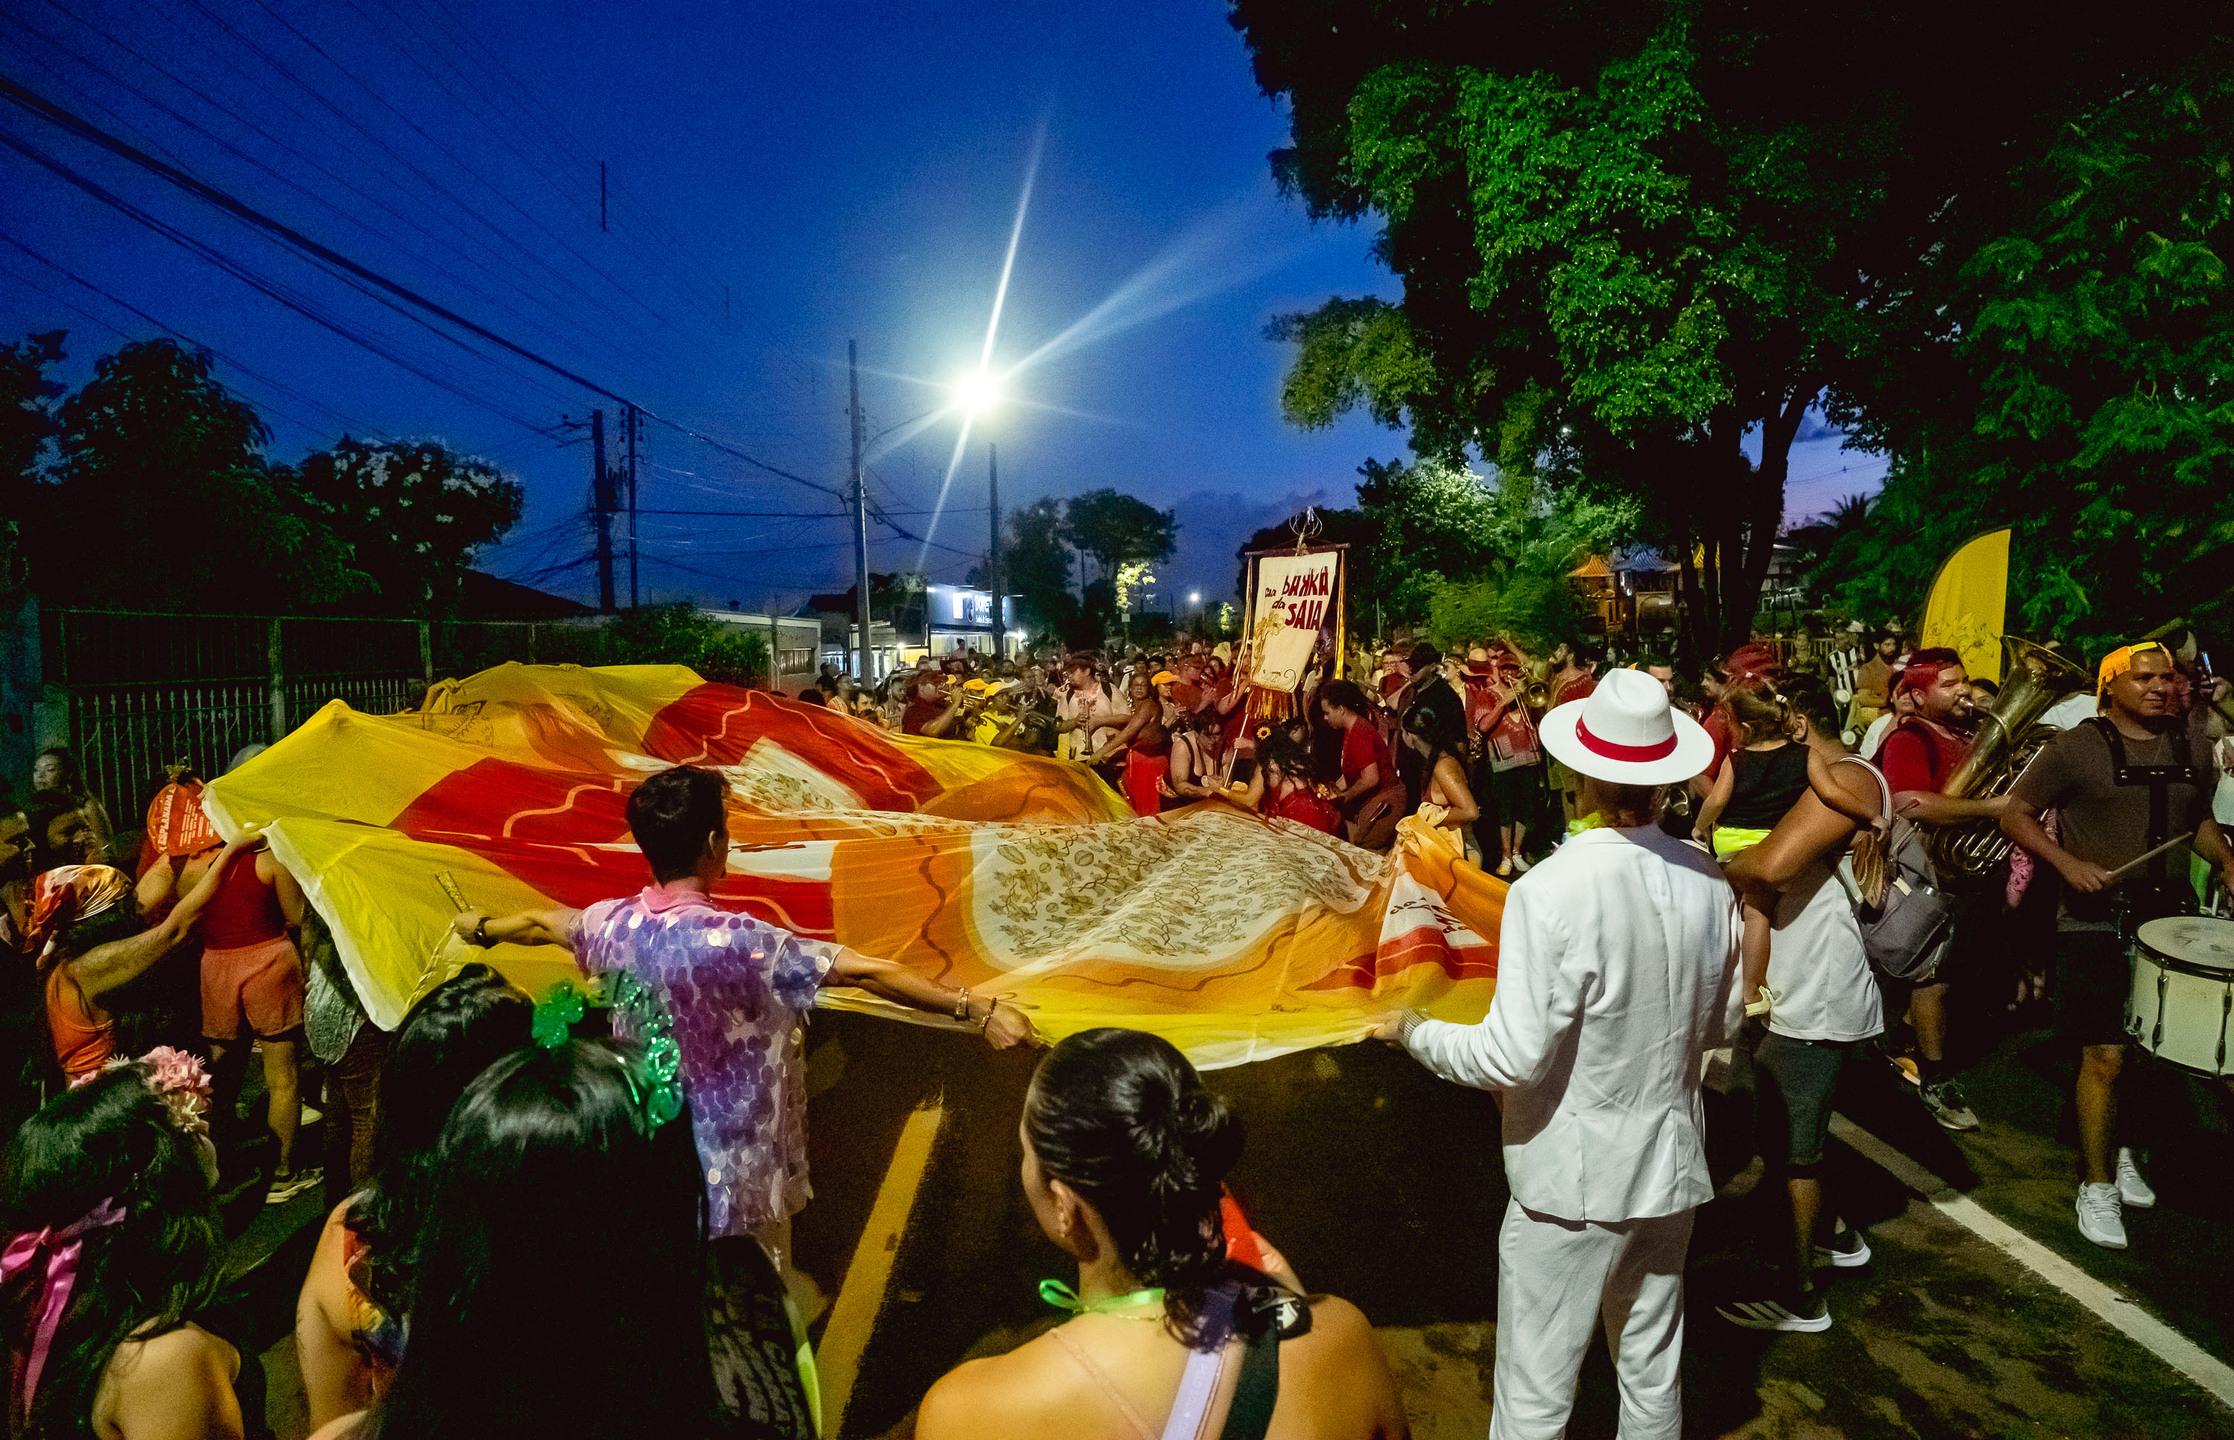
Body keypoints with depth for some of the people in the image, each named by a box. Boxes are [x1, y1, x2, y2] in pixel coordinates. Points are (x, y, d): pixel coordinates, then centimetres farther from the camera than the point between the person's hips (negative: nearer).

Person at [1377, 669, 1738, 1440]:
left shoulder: (1549, 891, -26)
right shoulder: (1707, 881, -8)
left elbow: (1514, 1056, -23)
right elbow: (1723, 1024, 5)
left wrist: (1414, 1030, -8)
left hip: (1571, 1178, -6)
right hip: (1671, 1167, 6)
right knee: (1654, 1372, 24)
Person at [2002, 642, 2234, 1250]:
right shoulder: (2078, 746, -8)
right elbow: (2015, 813, -6)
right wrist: (2068, 862, -19)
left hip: (2165, 922, 6)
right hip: (2095, 924, -5)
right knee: (2105, 1056, -5)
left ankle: (2122, 1149, 36)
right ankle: (2097, 1184, 9)